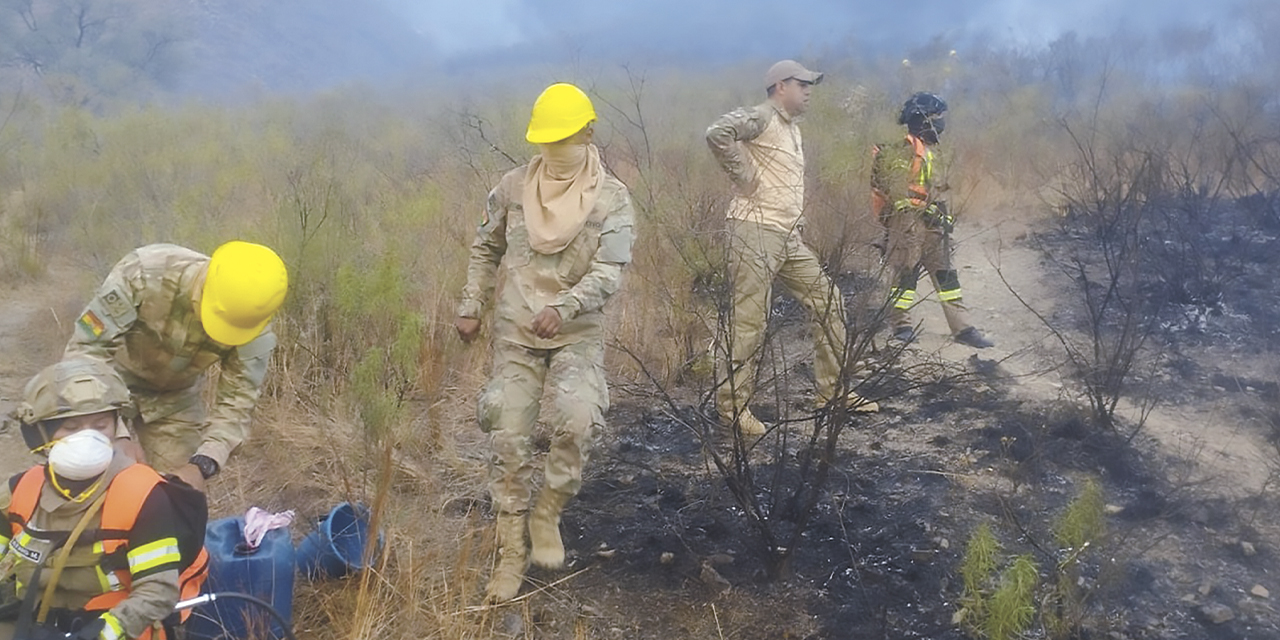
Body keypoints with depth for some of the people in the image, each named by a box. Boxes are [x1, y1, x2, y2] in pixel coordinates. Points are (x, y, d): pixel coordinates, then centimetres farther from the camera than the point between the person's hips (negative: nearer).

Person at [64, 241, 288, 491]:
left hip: (175, 398, 2)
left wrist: (202, 465, -37)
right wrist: (117, 436, -39)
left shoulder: (253, 327, -26)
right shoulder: (145, 272, -35)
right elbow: (86, 349, -31)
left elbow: (236, 402, -20)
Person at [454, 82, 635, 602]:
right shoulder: (513, 187, 4)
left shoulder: (611, 198, -6)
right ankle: (512, 553, 10)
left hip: (578, 333, -2)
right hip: (515, 332, 3)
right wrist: (470, 307, 11)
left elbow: (609, 270, -16)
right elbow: (486, 249, 17)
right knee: (508, 438, -3)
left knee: (578, 420, -27)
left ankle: (548, 515, -1)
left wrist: (563, 307, -32)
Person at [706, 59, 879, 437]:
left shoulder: (792, 127, 22)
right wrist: (745, 177, -18)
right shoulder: (762, 117, -7)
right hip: (756, 233, -10)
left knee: (828, 303, 11)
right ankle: (733, 407, 3)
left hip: (789, 238, 10)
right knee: (749, 321, -7)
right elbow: (718, 133, -26)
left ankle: (833, 391, 20)